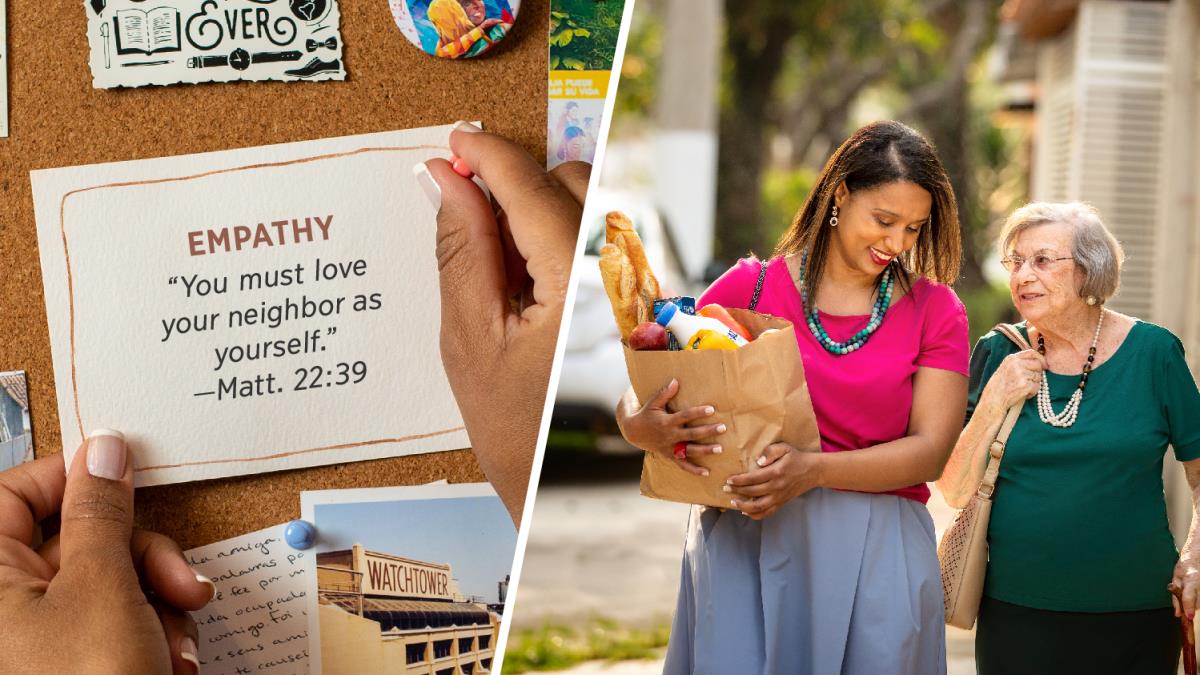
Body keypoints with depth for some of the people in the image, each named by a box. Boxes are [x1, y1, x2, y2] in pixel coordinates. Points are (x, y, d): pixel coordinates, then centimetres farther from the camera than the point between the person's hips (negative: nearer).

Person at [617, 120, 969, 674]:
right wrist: (643, 428, -20)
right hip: (744, 539, 0)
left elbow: (931, 450, -3)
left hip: (874, 550, 1)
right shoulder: (750, 288, 4)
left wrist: (814, 471, -18)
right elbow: (640, 394, 5)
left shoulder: (936, 312, 6)